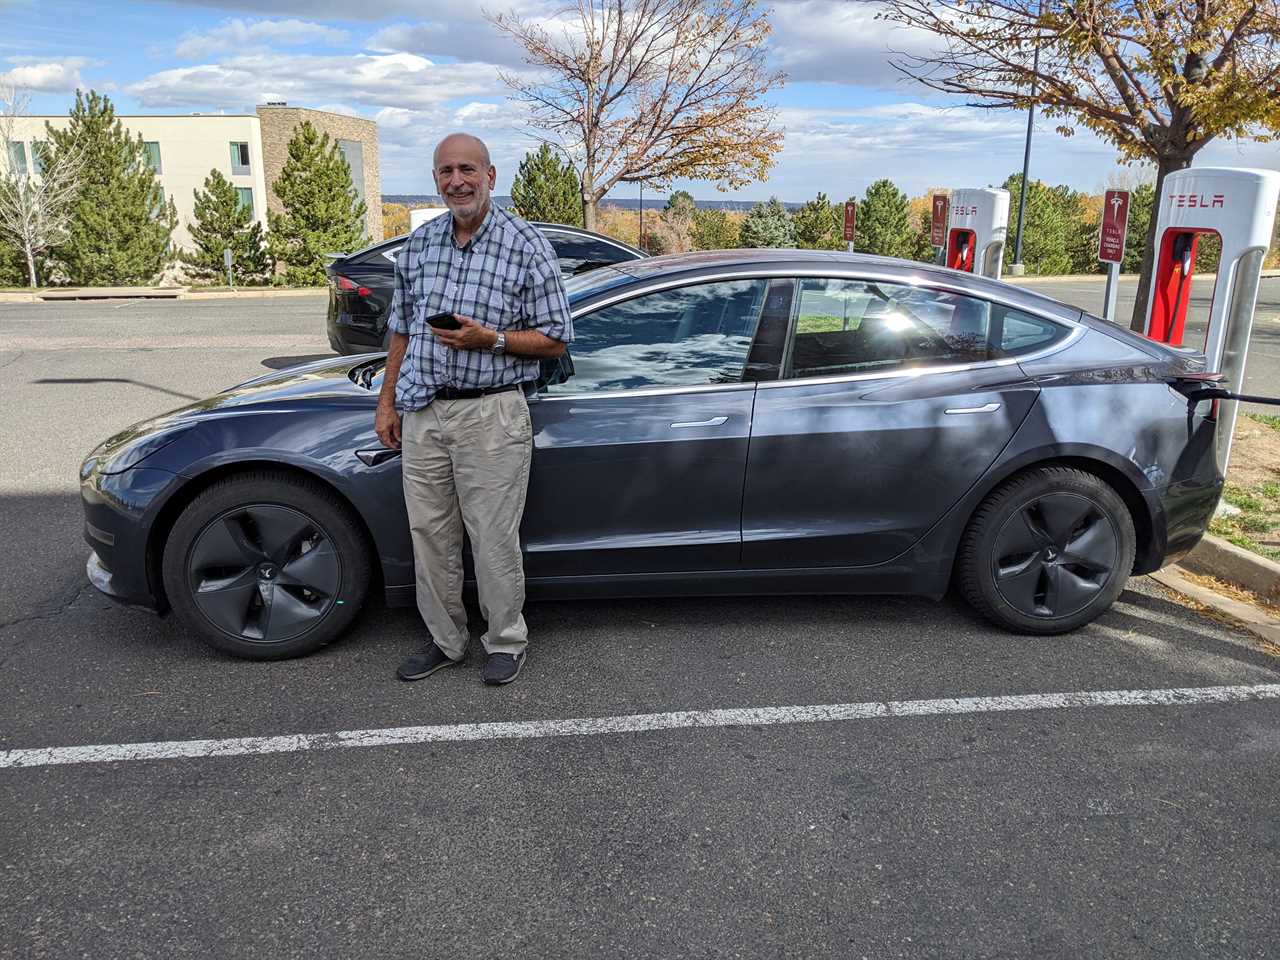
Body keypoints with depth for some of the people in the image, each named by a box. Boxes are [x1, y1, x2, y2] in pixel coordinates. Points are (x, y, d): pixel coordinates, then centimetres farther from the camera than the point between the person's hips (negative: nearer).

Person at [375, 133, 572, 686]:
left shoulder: (526, 247, -5)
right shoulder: (418, 244, 10)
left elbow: (554, 340, -5)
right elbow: (401, 331, 17)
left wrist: (490, 338, -19)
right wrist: (387, 402, 12)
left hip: (490, 416, -5)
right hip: (422, 415, 5)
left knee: (493, 540, 2)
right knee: (430, 536, 12)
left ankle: (506, 642, 22)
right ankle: (445, 641, 28)